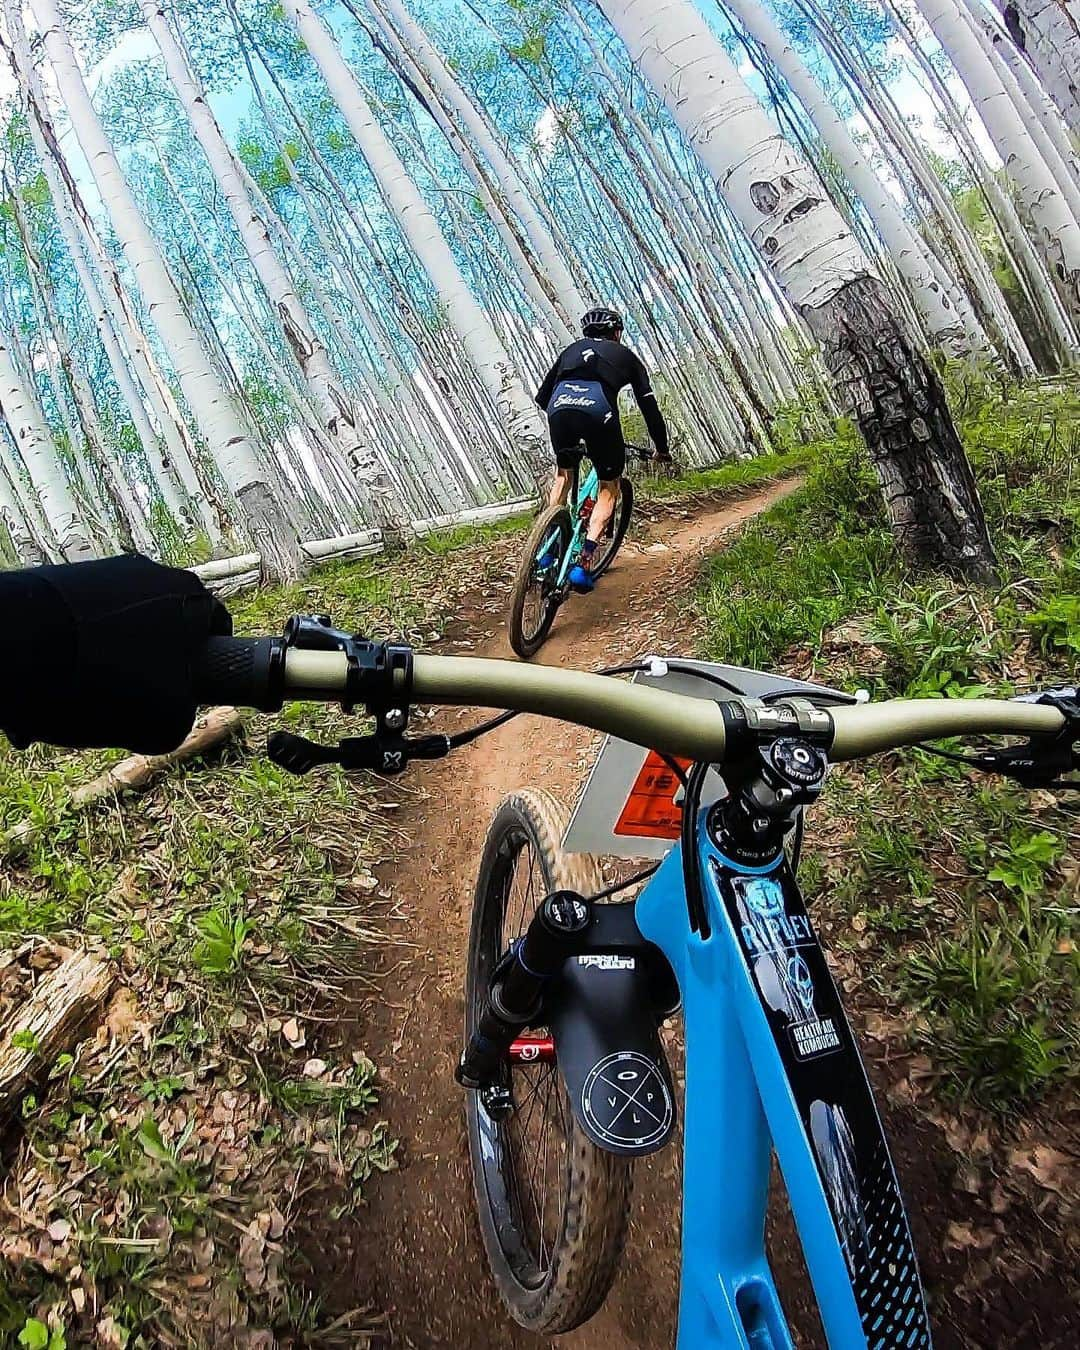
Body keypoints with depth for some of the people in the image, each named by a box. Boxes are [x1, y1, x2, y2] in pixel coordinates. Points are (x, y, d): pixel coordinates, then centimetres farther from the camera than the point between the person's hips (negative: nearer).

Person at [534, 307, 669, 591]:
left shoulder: (572, 349, 34)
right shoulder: (626, 356, 29)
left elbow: (542, 396, 32)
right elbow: (649, 405, 26)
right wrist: (662, 448, 38)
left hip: (559, 407, 3)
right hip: (598, 411, -3)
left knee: (563, 474, 30)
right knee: (609, 489, 16)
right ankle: (583, 564, 2)